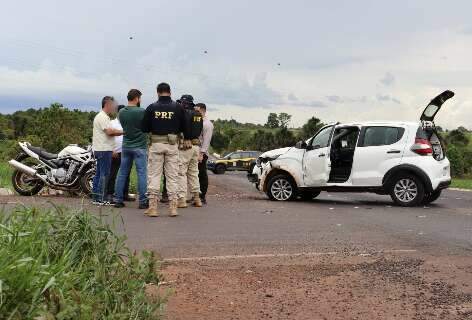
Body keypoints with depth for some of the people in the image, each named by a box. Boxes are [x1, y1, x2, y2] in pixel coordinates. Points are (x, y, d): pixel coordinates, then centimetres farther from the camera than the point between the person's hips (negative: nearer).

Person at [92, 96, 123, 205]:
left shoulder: (103, 117, 21)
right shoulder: (102, 117, -13)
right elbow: (109, 131, -22)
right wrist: (122, 132, -14)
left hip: (101, 150, 11)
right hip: (104, 150, -11)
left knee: (99, 174, 12)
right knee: (104, 174, -9)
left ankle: (95, 198, 17)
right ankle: (101, 199, -7)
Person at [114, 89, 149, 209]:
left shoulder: (121, 113, 2)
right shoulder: (141, 112, -15)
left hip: (126, 146, 5)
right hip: (139, 147, -5)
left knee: (122, 173, 10)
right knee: (142, 174, 0)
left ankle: (118, 200, 12)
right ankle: (143, 201, 1)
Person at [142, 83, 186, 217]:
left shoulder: (151, 108, -2)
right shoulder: (178, 107, -1)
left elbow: (144, 128, 0)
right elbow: (184, 128, 2)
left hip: (156, 144, -1)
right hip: (172, 145, 1)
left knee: (153, 175, 5)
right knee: (172, 176, 7)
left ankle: (153, 207, 3)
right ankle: (173, 207, 7)